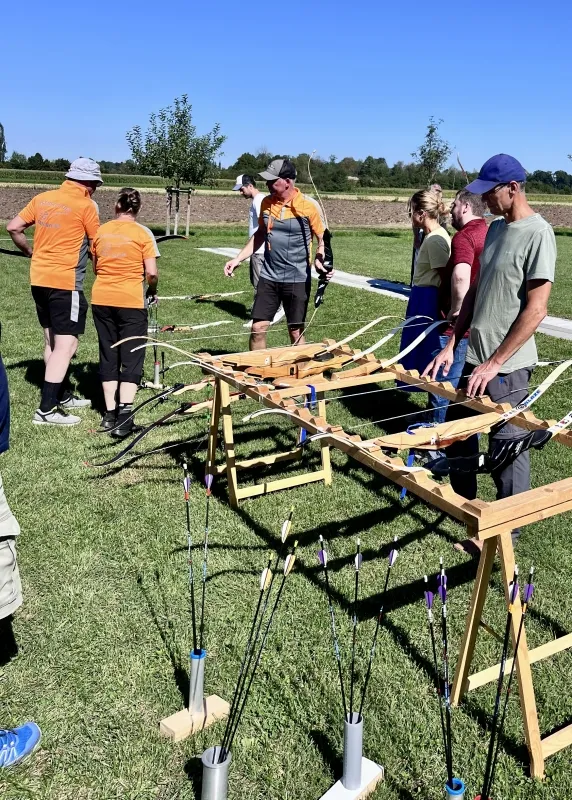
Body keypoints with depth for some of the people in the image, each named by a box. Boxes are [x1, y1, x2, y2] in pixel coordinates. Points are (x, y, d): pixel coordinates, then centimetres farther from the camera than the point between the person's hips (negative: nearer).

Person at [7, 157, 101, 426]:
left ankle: (62, 396, 29)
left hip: (39, 279, 8)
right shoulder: (86, 205, -8)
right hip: (66, 283, -8)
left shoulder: (42, 198, 10)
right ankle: (46, 409, -8)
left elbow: (13, 227, 10)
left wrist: (30, 251, 24)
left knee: (52, 341, 17)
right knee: (66, 345, -5)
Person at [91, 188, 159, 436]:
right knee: (131, 359, 2)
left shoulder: (100, 231, 6)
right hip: (131, 301, -4)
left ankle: (110, 413, 16)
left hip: (101, 300, 4)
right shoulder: (142, 233, -5)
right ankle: (124, 414, -10)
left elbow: (95, 268, 15)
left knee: (108, 356, 14)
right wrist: (152, 290, 10)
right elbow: (151, 273, -9)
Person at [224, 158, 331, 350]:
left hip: (297, 279, -4)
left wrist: (319, 261, -20)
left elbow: (323, 239, -2)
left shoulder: (308, 206, -11)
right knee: (258, 328, 3)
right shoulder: (266, 203, 3)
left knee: (296, 332, 5)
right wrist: (238, 258, 9)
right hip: (269, 277, 4)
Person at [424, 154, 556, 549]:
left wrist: (495, 363, -18)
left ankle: (505, 530, 22)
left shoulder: (538, 233, -15)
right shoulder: (496, 228, 10)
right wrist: (452, 345, 9)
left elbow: (536, 310, -19)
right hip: (476, 356, 9)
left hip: (507, 367, -8)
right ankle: (463, 502, 41)